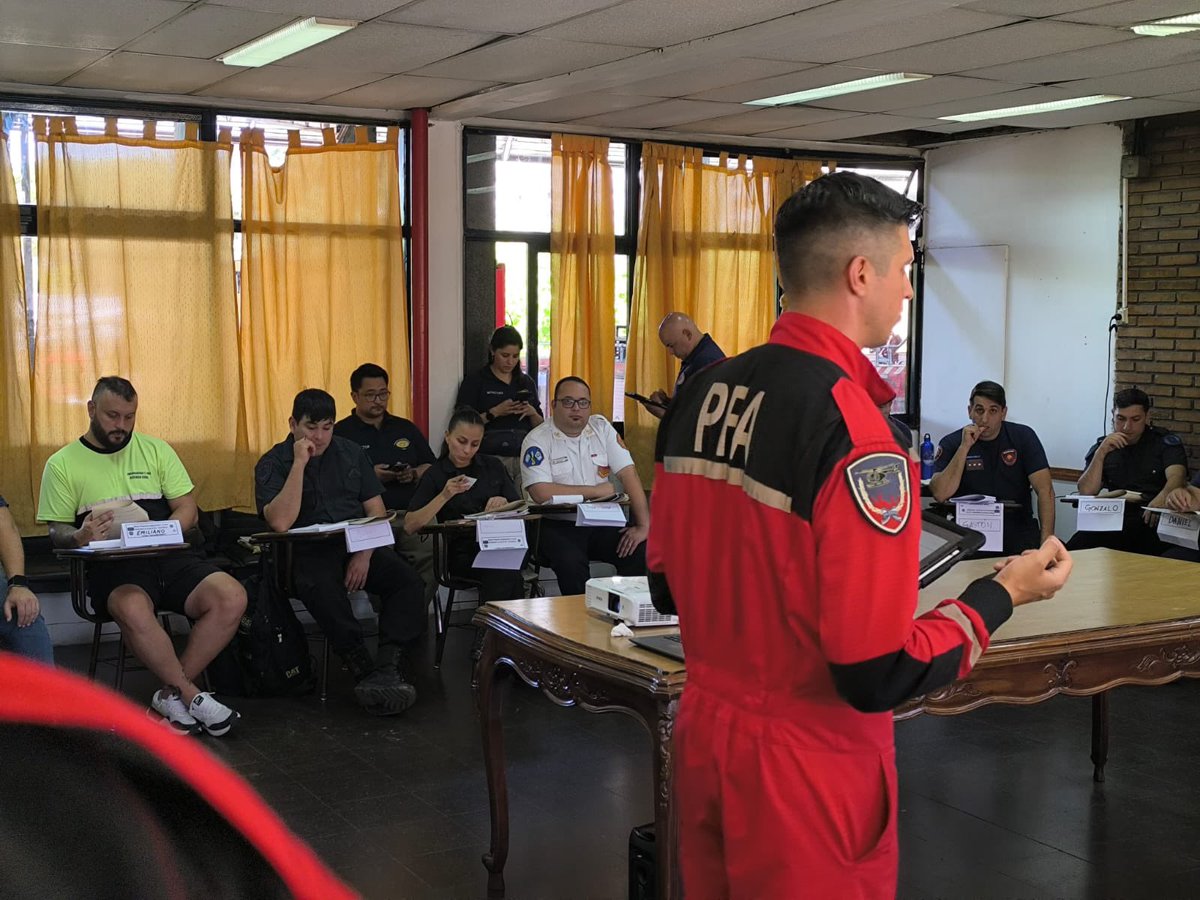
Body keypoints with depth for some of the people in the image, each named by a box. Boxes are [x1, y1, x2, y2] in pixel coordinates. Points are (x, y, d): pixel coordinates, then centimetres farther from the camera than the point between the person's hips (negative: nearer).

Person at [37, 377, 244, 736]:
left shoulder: (155, 449, 15)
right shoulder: (63, 463, 9)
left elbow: (188, 510, 10)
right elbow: (57, 532, 5)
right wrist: (80, 537, -20)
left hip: (169, 557, 3)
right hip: (112, 566, -3)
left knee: (231, 597, -25)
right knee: (133, 610, -39)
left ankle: (171, 694, -10)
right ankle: (191, 695, -18)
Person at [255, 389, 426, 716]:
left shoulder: (351, 453, 14)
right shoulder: (272, 464, 2)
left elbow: (376, 511, 10)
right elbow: (280, 522, -16)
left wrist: (364, 554, -9)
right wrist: (300, 464, -16)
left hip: (358, 544, 4)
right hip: (308, 552, -4)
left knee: (408, 581, -25)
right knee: (321, 588, -39)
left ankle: (388, 670, -38)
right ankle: (365, 670, -35)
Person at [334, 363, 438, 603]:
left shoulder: (406, 428, 25)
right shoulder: (340, 433, 10)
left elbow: (432, 466, 24)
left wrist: (416, 474, 3)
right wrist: (369, 476, -10)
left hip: (409, 513, 4)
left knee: (434, 551, -27)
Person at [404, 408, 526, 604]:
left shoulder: (493, 466, 17)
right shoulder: (435, 475, 8)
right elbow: (410, 526, -1)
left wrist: (504, 503, -4)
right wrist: (444, 496, -11)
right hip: (463, 552, -2)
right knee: (505, 570, -34)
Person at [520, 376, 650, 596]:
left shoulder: (602, 428, 8)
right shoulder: (537, 441, -3)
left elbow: (628, 474, 1)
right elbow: (541, 493, -15)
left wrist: (644, 525, -10)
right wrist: (596, 491, -8)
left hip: (602, 522, 4)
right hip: (557, 526, -4)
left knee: (642, 551, -20)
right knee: (570, 561, -34)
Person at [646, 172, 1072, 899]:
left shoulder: (701, 396, 1)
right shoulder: (854, 429, -23)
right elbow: (878, 676, -22)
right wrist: (1004, 593, -8)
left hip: (704, 736, 7)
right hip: (805, 769, -7)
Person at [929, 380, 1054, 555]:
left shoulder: (1023, 437, 3)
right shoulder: (951, 443, 1)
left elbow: (1044, 490, -5)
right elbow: (940, 495, -13)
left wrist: (1046, 539, -19)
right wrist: (965, 447, -16)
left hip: (1018, 529, 2)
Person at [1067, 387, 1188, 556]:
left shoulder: (1166, 441, 8)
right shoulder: (1102, 446, 17)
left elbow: (1176, 477, -11)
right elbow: (1086, 492, 5)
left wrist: (1162, 498, -34)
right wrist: (1101, 453, -7)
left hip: (1152, 520, -1)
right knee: (1077, 546, -30)